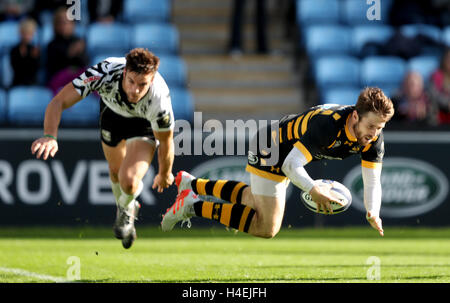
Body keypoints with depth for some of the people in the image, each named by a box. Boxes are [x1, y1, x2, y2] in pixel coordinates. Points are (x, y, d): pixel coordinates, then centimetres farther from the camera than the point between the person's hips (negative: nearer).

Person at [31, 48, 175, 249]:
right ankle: (124, 210, 52)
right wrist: (50, 136, -53)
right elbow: (59, 102, -36)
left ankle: (126, 208, 18)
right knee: (115, 171, 18)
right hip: (112, 110, 3)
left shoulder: (159, 100, -41)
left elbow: (166, 142, -20)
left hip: (144, 123, -2)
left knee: (129, 181, -20)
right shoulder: (105, 73, -41)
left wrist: (165, 174, -3)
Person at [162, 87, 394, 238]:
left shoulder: (374, 137, -19)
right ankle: (194, 205, -4)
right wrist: (314, 190, -55)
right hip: (270, 151, -8)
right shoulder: (327, 124, -40)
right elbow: (291, 165, -38)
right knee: (267, 228, -10)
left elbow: (372, 181, -15)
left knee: (254, 199, 29)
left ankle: (190, 184, 42)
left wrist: (373, 214, -33)